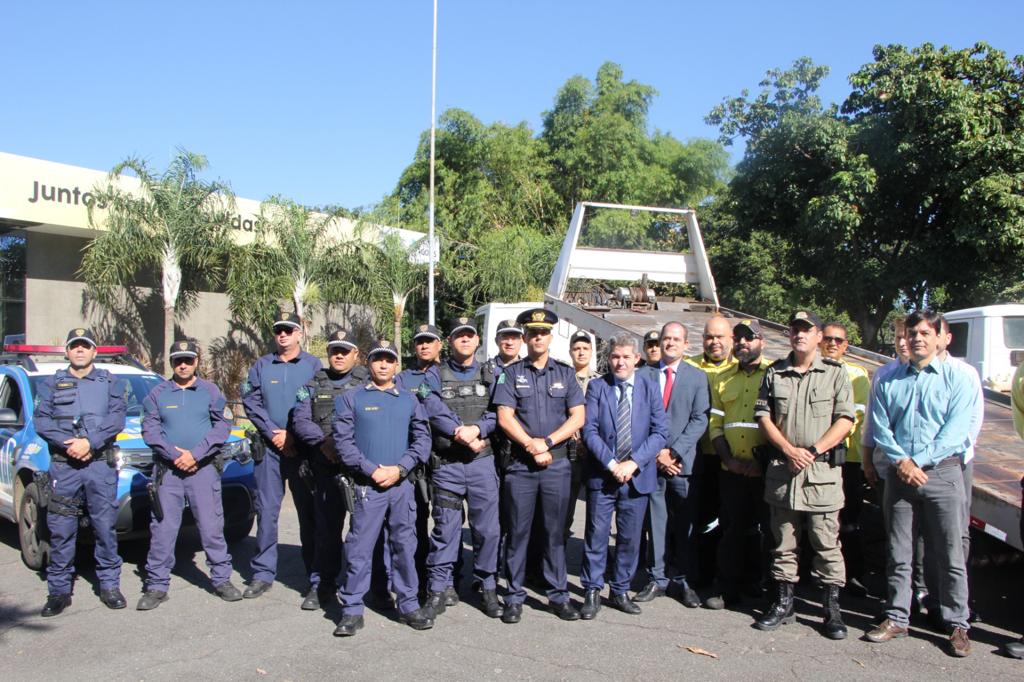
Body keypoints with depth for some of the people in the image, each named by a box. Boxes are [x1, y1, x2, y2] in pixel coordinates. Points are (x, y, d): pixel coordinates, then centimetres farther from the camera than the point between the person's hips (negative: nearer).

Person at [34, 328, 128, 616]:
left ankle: (109, 585, 9)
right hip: (63, 465, 1)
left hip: (101, 464, 0)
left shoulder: (110, 383, 13)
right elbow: (41, 420, 2)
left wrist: (90, 442, -15)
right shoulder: (52, 384, 14)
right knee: (60, 529, 1)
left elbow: (117, 418, -1)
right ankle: (59, 590, 9)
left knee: (105, 526, 1)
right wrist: (68, 443, -13)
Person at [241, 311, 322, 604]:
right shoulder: (262, 366, 11)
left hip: (303, 448, -2)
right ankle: (263, 573, 15)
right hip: (270, 448, 3)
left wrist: (293, 436, -12)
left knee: (309, 513, 0)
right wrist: (273, 433, -9)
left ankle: (316, 578, 5)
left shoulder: (313, 366, 3)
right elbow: (251, 401, 3)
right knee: (266, 511, 4)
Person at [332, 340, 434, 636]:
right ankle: (352, 609, 7)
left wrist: (399, 469, -8)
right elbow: (343, 440, -2)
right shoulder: (351, 398, 5)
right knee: (359, 548, -2)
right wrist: (372, 470, -12)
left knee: (405, 545, 7)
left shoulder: (409, 400, 12)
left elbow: (422, 439, 6)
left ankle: (409, 604, 17)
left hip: (402, 484, 2)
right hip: (366, 486, -2)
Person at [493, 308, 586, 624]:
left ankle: (558, 595, 17)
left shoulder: (565, 373, 9)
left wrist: (547, 442, -10)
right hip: (520, 464, -1)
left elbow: (577, 417, 2)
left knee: (556, 531, 7)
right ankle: (515, 597, 13)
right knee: (517, 531, 4)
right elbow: (505, 418, -4)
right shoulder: (511, 374, 4)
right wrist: (532, 447, -12)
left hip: (557, 464, 1)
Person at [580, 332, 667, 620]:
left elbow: (660, 431, -3)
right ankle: (592, 592, 15)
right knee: (596, 535, 2)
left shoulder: (650, 386, 3)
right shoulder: (597, 386, 0)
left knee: (630, 537, 9)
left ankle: (621, 591, 24)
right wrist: (611, 463, -16)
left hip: (637, 475, 1)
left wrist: (634, 462, -14)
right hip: (602, 474, -1)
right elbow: (589, 430, -6)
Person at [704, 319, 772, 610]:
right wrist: (729, 458, -2)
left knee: (768, 530, 5)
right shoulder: (723, 379, 13)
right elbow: (715, 424, 11)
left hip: (766, 469, -3)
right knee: (731, 530, 7)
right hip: (732, 470, 3)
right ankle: (728, 589, 16)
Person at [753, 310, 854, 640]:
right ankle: (783, 603, 20)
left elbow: (845, 420, -4)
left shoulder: (836, 373, 2)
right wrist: (789, 449, -9)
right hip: (781, 468, 3)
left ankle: (832, 607, 11)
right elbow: (763, 416, 5)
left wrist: (814, 450, -14)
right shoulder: (774, 373, 10)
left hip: (823, 470, -2)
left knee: (827, 542, 1)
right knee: (784, 541, 10)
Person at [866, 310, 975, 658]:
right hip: (899, 473, 3)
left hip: (942, 473, -2)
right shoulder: (888, 379, 10)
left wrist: (919, 463, -14)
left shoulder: (956, 379, 1)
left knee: (950, 554, 1)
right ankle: (897, 618, 17)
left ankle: (958, 625, 11)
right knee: (898, 552, 8)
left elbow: (955, 430, -7)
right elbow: (879, 425, 5)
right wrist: (901, 461, -11)